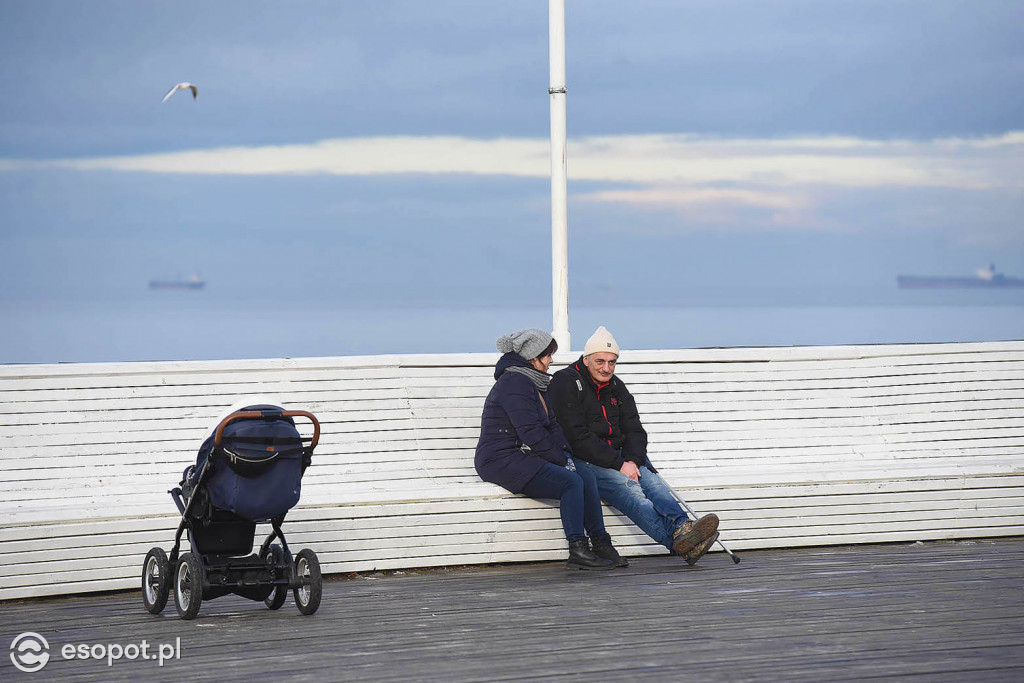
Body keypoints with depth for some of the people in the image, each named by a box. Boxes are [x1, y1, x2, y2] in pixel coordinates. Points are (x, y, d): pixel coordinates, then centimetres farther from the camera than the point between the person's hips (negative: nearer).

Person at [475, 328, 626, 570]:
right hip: (502, 462, -10)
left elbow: (552, 426, 19)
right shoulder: (515, 384, -15)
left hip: (523, 458, 10)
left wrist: (566, 454, 1)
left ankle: (601, 544, -5)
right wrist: (562, 461, -12)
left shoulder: (535, 385, 19)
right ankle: (578, 551, -23)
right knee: (571, 482, -24)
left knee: (586, 476, -5)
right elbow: (531, 433, -20)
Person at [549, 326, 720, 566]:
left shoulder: (616, 388, 18)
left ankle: (681, 528, -52)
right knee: (624, 484, -33)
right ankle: (678, 541, -56)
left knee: (650, 481, -25)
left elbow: (635, 431, 12)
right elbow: (577, 437, -14)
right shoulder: (566, 383, -4)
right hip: (582, 460, -7)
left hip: (620, 458, 7)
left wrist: (632, 461, -11)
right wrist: (618, 464, -18)